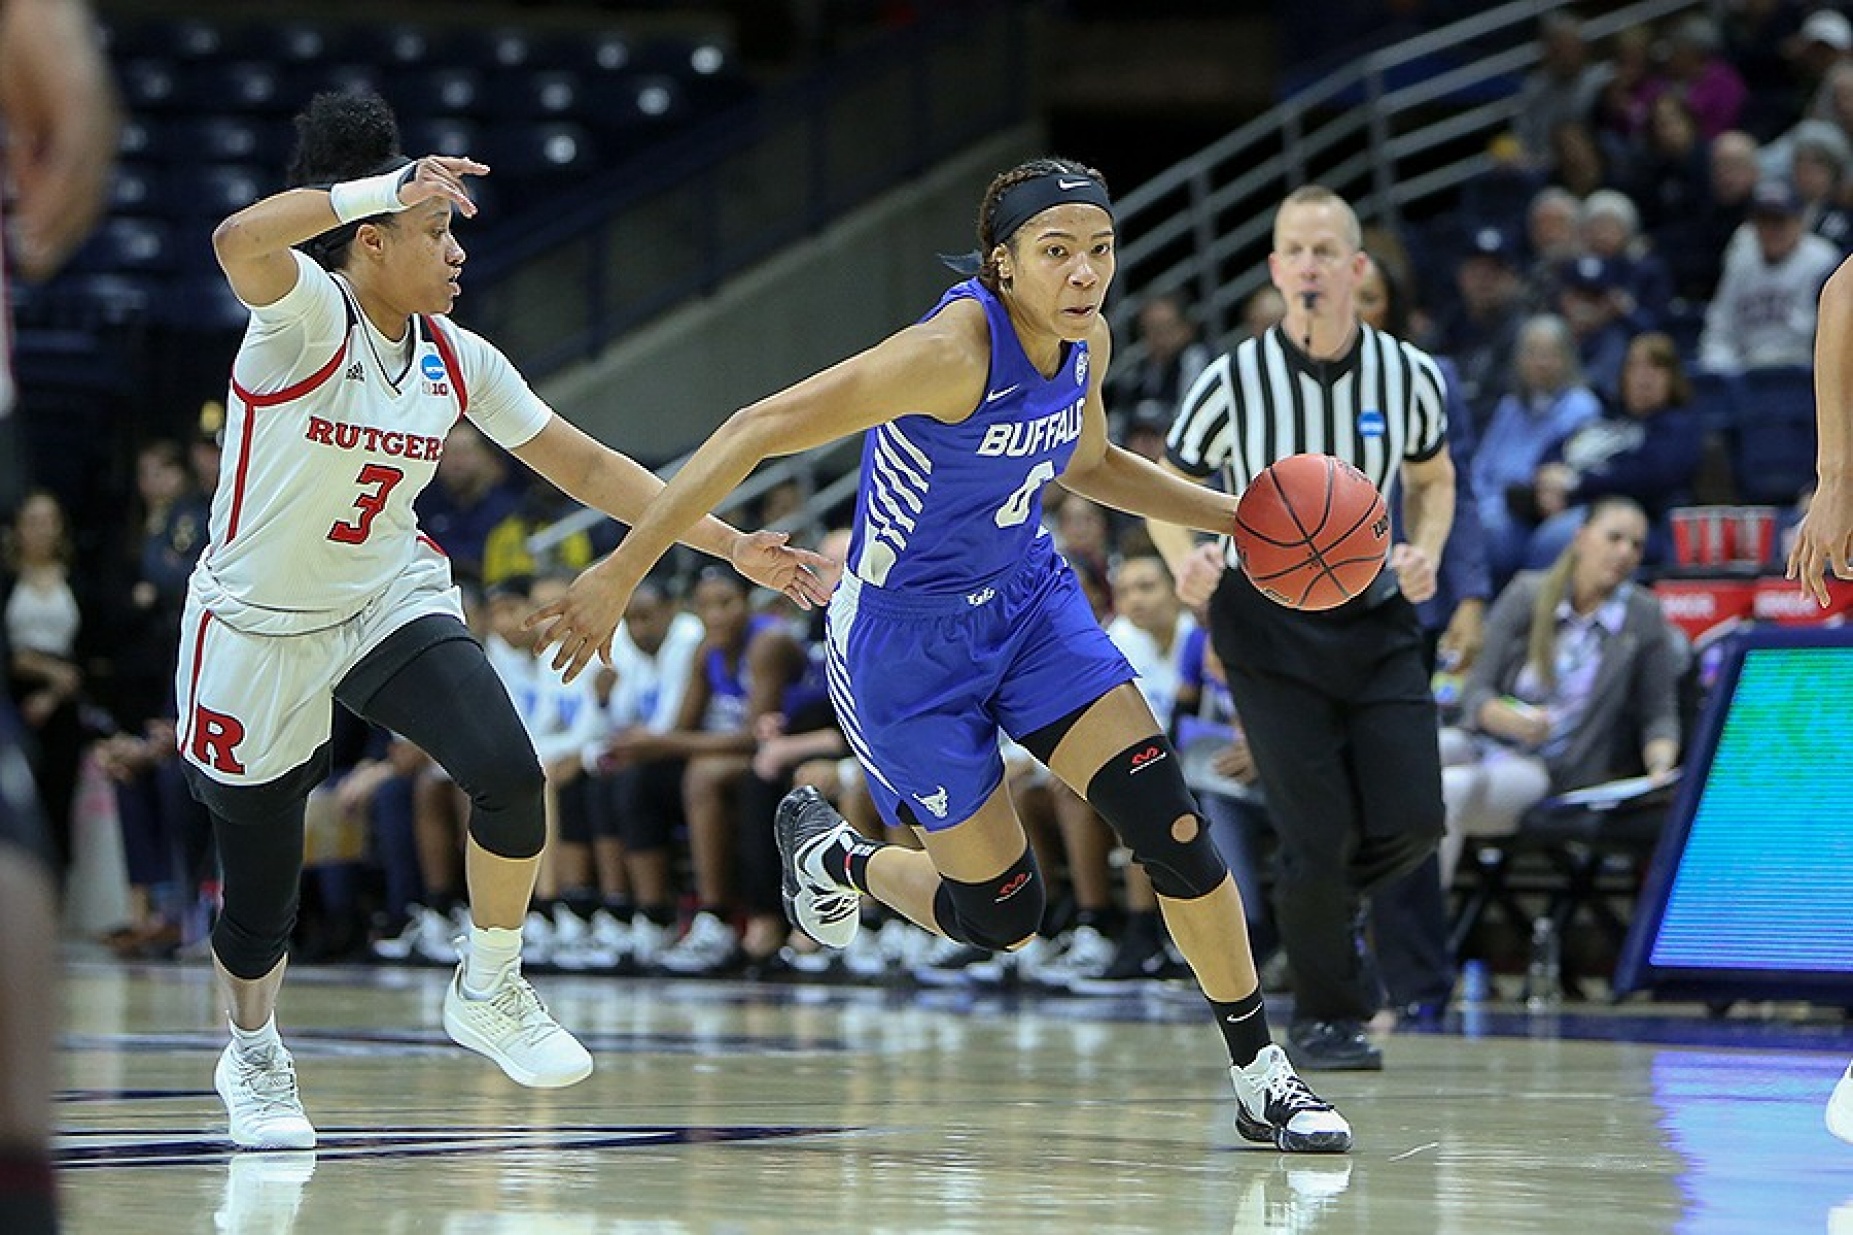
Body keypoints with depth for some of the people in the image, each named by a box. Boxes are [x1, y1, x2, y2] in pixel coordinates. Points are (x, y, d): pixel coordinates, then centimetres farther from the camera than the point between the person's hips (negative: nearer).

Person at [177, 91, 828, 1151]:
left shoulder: (458, 360, -2)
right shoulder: (307, 316, -20)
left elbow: (587, 466, 5)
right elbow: (239, 241, -44)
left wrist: (731, 544, 2)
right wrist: (386, 186, -44)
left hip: (391, 600, 4)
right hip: (260, 627, -4)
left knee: (509, 772, -22)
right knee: (262, 893, 4)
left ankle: (491, 992, 3)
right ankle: (252, 1053, 38)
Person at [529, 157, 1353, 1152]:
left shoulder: (1085, 341, -5)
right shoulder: (954, 350, -29)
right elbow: (756, 433, -30)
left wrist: (1235, 517, 8)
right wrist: (621, 573, -33)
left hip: (1026, 602, 6)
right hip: (906, 640, -6)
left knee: (1171, 823, -9)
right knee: (1001, 916, 1)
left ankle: (1262, 1078, 5)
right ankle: (832, 855, 33)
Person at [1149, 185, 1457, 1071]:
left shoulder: (1408, 376, -3)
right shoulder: (1233, 380, -11)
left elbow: (1431, 478, 15)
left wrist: (1425, 552, -5)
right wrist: (1186, 562, -21)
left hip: (1376, 618, 3)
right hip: (1267, 623, -3)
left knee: (1412, 823, -6)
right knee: (1320, 835, -7)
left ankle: (1320, 906, 28)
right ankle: (1325, 1016, 14)